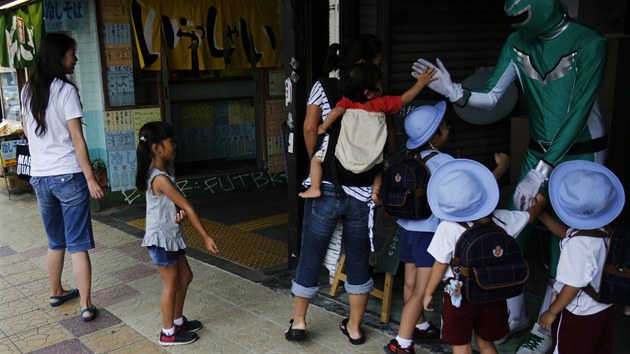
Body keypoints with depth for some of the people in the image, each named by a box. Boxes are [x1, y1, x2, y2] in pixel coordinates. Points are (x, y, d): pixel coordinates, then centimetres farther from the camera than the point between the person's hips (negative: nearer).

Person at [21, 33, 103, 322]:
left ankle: (56, 292, 34)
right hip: (68, 176, -6)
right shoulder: (66, 90, -12)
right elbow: (77, 138, -14)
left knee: (55, 241, 21)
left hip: (39, 176, 6)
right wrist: (90, 178, -12)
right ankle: (85, 304, 4)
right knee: (77, 244, 0)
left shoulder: (28, 91, 8)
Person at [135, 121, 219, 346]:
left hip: (170, 236, 9)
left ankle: (177, 320, 34)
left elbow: (179, 204, 6)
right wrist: (206, 237, -19)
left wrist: (179, 212, -18)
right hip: (161, 238, -9)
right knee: (171, 284, 3)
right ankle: (168, 333, 17)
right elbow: (188, 207, -21)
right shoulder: (160, 178, -25)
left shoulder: (165, 168, 6)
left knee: (185, 277, 18)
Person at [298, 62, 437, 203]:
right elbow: (405, 98, 9)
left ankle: (315, 188, 8)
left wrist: (323, 128, 2)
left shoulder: (347, 102, -2)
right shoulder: (383, 103, 0)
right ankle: (375, 191, 15)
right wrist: (421, 82, 20)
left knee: (316, 158, 20)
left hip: (344, 159, -1)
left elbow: (335, 112, -14)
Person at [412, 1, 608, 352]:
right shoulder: (518, 43, -4)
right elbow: (491, 97, -4)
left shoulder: (589, 43, -20)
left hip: (581, 154, -5)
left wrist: (541, 173, -25)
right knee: (516, 229, 5)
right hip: (539, 151, 5)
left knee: (565, 239, 2)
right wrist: (454, 92, -25)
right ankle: (516, 314, 25)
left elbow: (578, 113, -23)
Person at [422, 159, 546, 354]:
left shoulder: (448, 228, -22)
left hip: (459, 296, -4)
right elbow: (530, 215, 9)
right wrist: (542, 201, 30)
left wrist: (428, 293, 1)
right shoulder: (502, 219, -11)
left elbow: (440, 265, -13)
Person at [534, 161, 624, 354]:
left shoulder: (577, 244, -33)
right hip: (605, 307, 7)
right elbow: (568, 233, 10)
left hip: (579, 315, -7)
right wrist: (540, 213, 12)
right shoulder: (606, 231, -8)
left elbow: (574, 286, -25)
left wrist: (552, 312, -12)